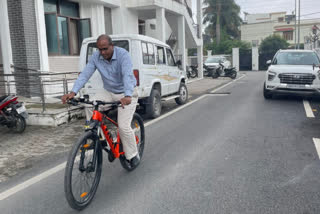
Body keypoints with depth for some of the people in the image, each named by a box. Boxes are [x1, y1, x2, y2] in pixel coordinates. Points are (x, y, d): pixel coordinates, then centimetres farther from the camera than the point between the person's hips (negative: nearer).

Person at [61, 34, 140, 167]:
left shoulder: (122, 54, -23)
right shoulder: (96, 57, -9)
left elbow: (127, 75, -37)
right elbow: (85, 75, -15)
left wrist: (127, 96, -53)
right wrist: (73, 92, -30)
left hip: (126, 94, -5)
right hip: (108, 91, 5)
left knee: (123, 126, -15)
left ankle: (133, 156, 7)